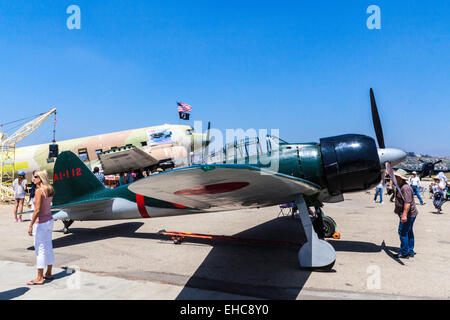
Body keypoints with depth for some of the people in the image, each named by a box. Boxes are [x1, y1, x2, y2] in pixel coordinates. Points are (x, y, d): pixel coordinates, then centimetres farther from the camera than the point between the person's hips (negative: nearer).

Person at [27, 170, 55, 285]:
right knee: (48, 247, 15)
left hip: (41, 223, -8)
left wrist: (31, 225, -20)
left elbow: (37, 210, -23)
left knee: (40, 249, 0)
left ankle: (39, 278, 8)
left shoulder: (39, 191, -19)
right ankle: (48, 274, 26)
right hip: (49, 220, 9)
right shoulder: (50, 190, 6)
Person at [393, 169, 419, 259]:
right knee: (409, 232, 17)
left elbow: (407, 202, -30)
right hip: (410, 214, 11)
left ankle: (404, 253, 2)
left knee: (403, 232, -6)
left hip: (408, 215, -11)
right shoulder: (401, 187, 13)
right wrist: (397, 209, 36)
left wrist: (404, 215, -35)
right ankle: (410, 252, 27)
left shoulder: (405, 188, -22)